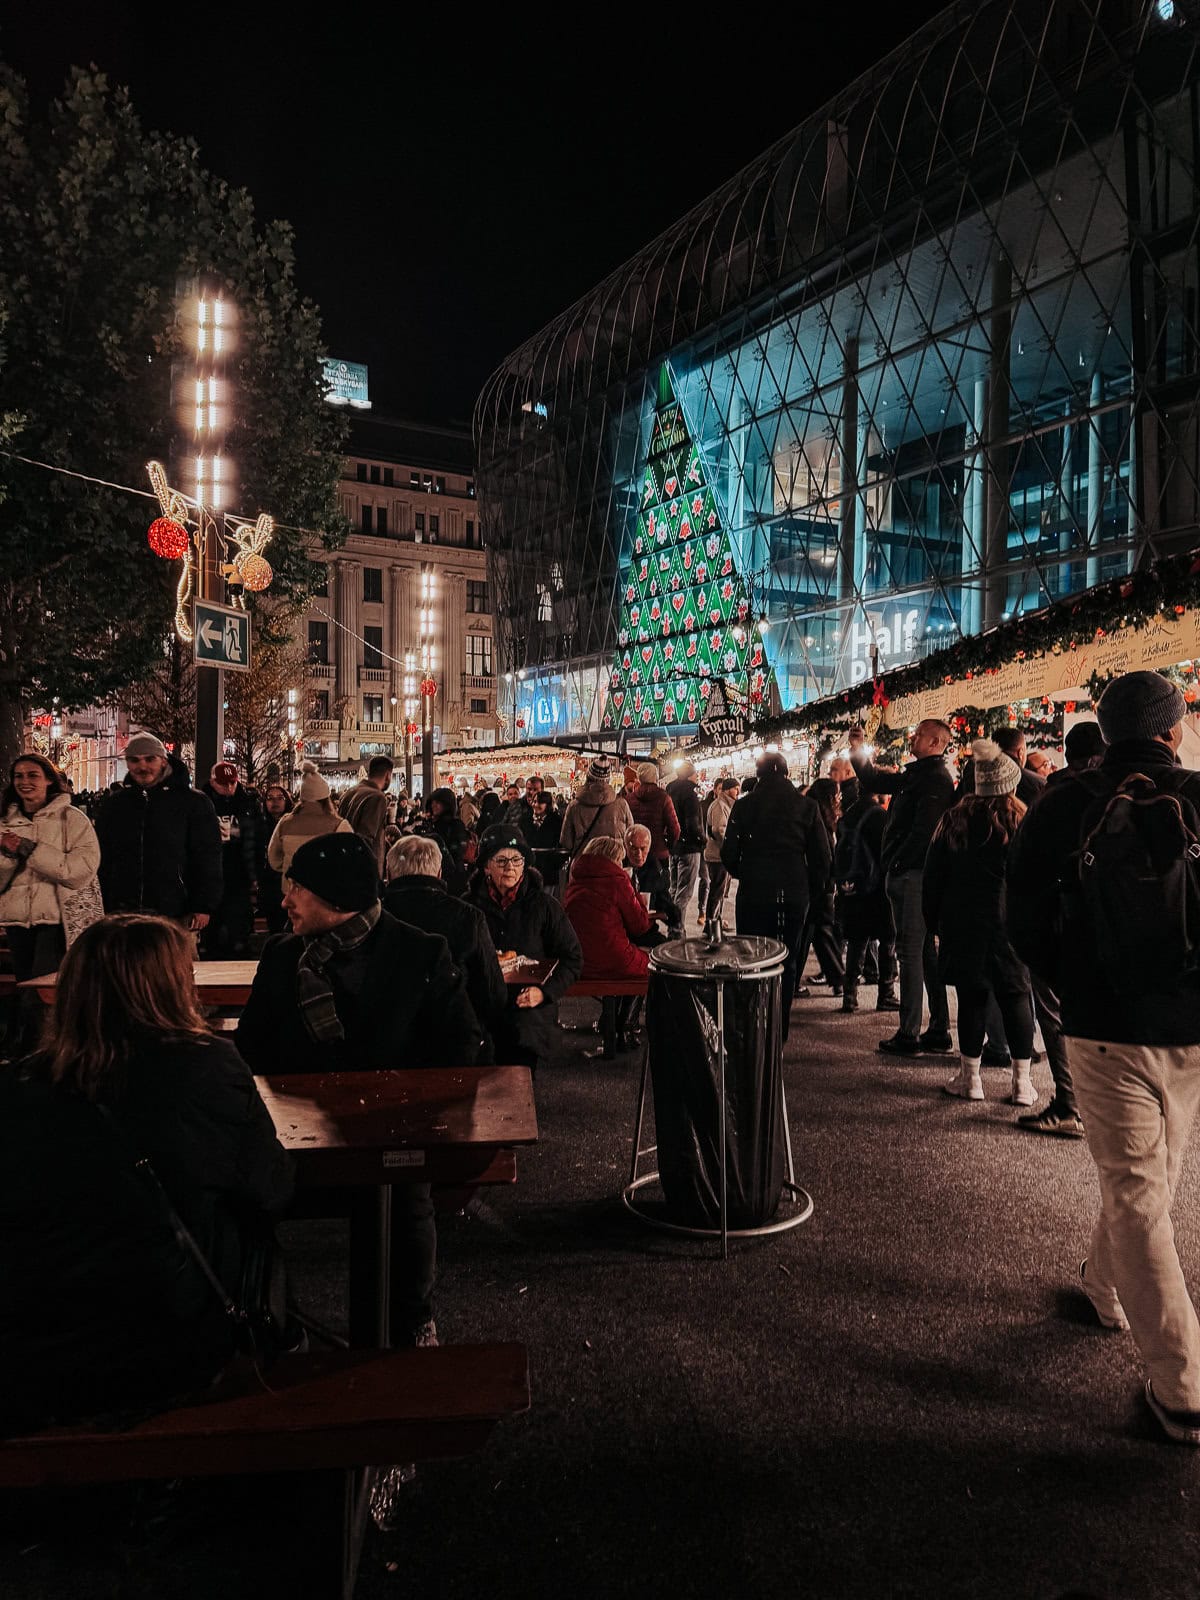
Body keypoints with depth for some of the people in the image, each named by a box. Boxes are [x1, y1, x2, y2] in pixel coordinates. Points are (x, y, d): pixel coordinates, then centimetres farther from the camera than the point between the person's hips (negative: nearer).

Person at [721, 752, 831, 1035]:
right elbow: (822, 856, 1)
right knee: (786, 961, 11)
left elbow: (729, 854, -2)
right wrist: (813, 889, 14)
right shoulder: (806, 805, 1)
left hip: (754, 893, -1)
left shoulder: (744, 805, -2)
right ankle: (780, 1029, 15)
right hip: (794, 893, 1)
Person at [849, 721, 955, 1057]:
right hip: (905, 875, 10)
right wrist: (858, 752, 17)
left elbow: (923, 830, -21)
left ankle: (909, 1034, -2)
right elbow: (873, 782, 29)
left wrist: (897, 865, -16)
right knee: (925, 951, 12)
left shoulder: (936, 779, -13)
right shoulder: (917, 775, 17)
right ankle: (939, 1032, 20)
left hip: (913, 876, -10)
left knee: (910, 951, -6)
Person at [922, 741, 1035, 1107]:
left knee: (971, 997, 6)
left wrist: (934, 921, 13)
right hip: (1012, 923, -1)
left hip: (964, 925, 1)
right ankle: (1022, 1082, 9)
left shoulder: (954, 820, 1)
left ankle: (970, 1078, 12)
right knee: (1016, 995, 6)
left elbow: (933, 876, 5)